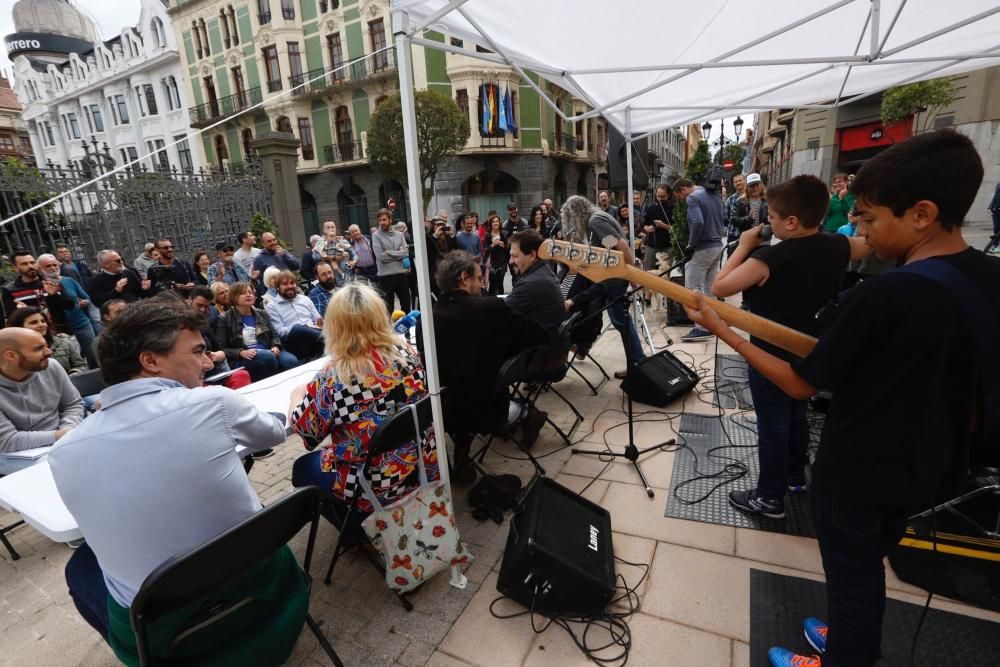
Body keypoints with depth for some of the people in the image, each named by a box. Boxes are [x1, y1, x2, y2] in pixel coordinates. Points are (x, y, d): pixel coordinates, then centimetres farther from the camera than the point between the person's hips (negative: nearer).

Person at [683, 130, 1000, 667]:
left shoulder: (882, 295, -30)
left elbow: (800, 384, -22)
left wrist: (721, 330, -17)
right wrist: (943, 436, 21)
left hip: (857, 472, -8)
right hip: (929, 468, 8)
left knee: (850, 577, 16)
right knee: (868, 567, 29)